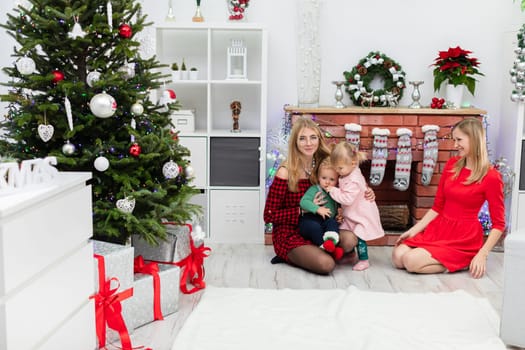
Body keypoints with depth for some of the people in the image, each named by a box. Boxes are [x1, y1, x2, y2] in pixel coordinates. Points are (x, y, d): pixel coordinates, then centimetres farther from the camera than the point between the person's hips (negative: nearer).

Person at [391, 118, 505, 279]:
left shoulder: (491, 177, -12)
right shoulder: (451, 165, 6)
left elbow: (498, 224, -8)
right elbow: (437, 207, 11)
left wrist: (482, 254, -18)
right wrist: (413, 230, 3)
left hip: (464, 238, -6)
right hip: (439, 228, 6)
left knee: (411, 261, -22)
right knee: (398, 256, -12)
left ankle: (463, 263, -2)